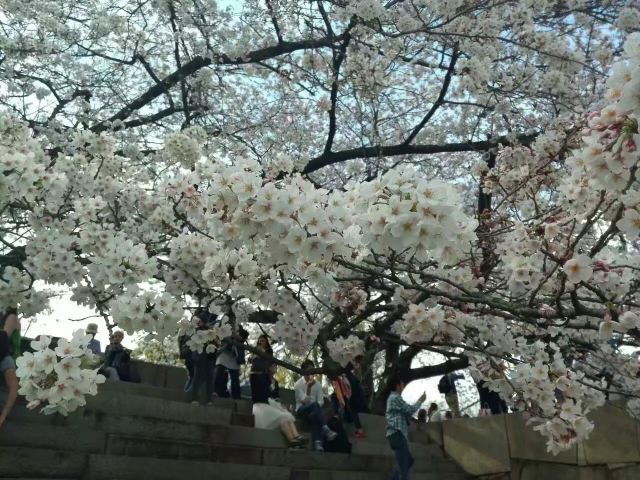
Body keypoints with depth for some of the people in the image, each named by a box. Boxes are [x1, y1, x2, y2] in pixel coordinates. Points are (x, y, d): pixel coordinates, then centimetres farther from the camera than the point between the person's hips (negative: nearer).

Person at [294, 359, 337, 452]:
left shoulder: (317, 384, 8)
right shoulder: (298, 384, -5)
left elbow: (321, 401, 2)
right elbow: (305, 401, -15)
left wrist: (317, 408, -19)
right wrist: (309, 386, -25)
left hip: (314, 410, 3)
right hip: (302, 410, -2)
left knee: (314, 415, -36)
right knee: (315, 405, -36)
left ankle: (317, 443, -50)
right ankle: (325, 429, -48)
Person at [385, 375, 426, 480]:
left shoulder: (393, 398, 24)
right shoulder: (395, 397, -9)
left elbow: (406, 414, 23)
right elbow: (410, 410, -9)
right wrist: (420, 401, 7)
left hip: (398, 434, 11)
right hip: (397, 434, -11)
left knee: (408, 461, 16)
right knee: (403, 464, -9)